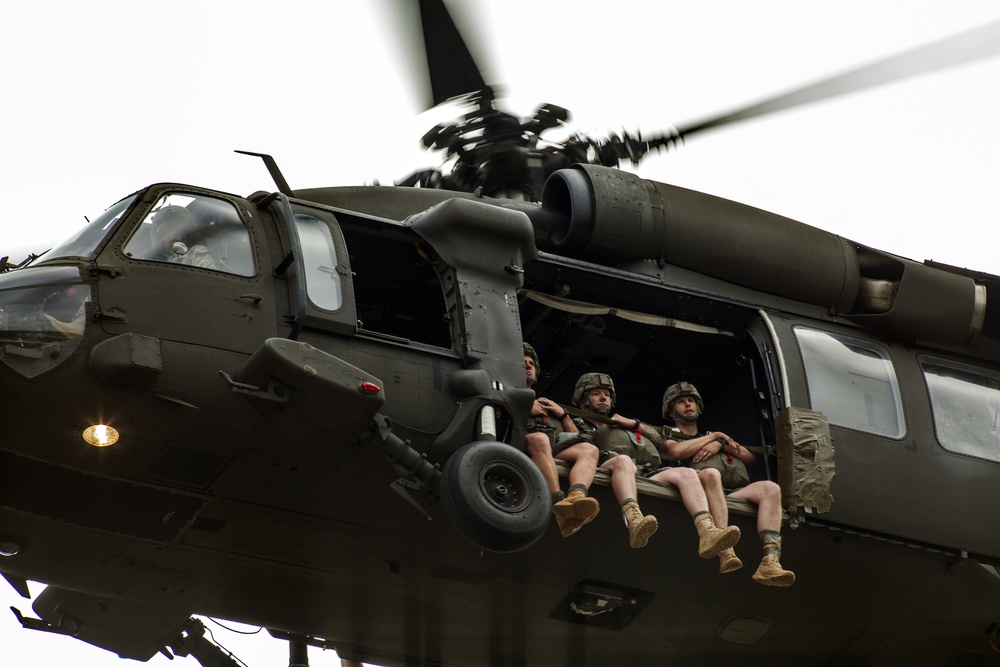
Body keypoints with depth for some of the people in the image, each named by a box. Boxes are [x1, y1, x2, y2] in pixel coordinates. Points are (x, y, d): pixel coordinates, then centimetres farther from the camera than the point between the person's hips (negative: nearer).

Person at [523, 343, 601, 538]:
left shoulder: (547, 405, 43)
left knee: (588, 449, -26)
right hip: (523, 443, -5)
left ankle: (576, 496, -58)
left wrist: (563, 414, 20)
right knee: (540, 439, -40)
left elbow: (575, 437, 34)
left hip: (556, 448, 5)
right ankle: (559, 503, -59)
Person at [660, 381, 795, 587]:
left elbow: (750, 457, 22)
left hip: (728, 495, 4)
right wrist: (715, 436, 7)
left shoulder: (711, 435, 37)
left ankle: (770, 561, -44)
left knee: (770, 488, -22)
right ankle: (725, 552, -53)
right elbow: (678, 451, -3)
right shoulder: (669, 438, 25)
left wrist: (721, 445, 5)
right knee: (710, 474, -38)